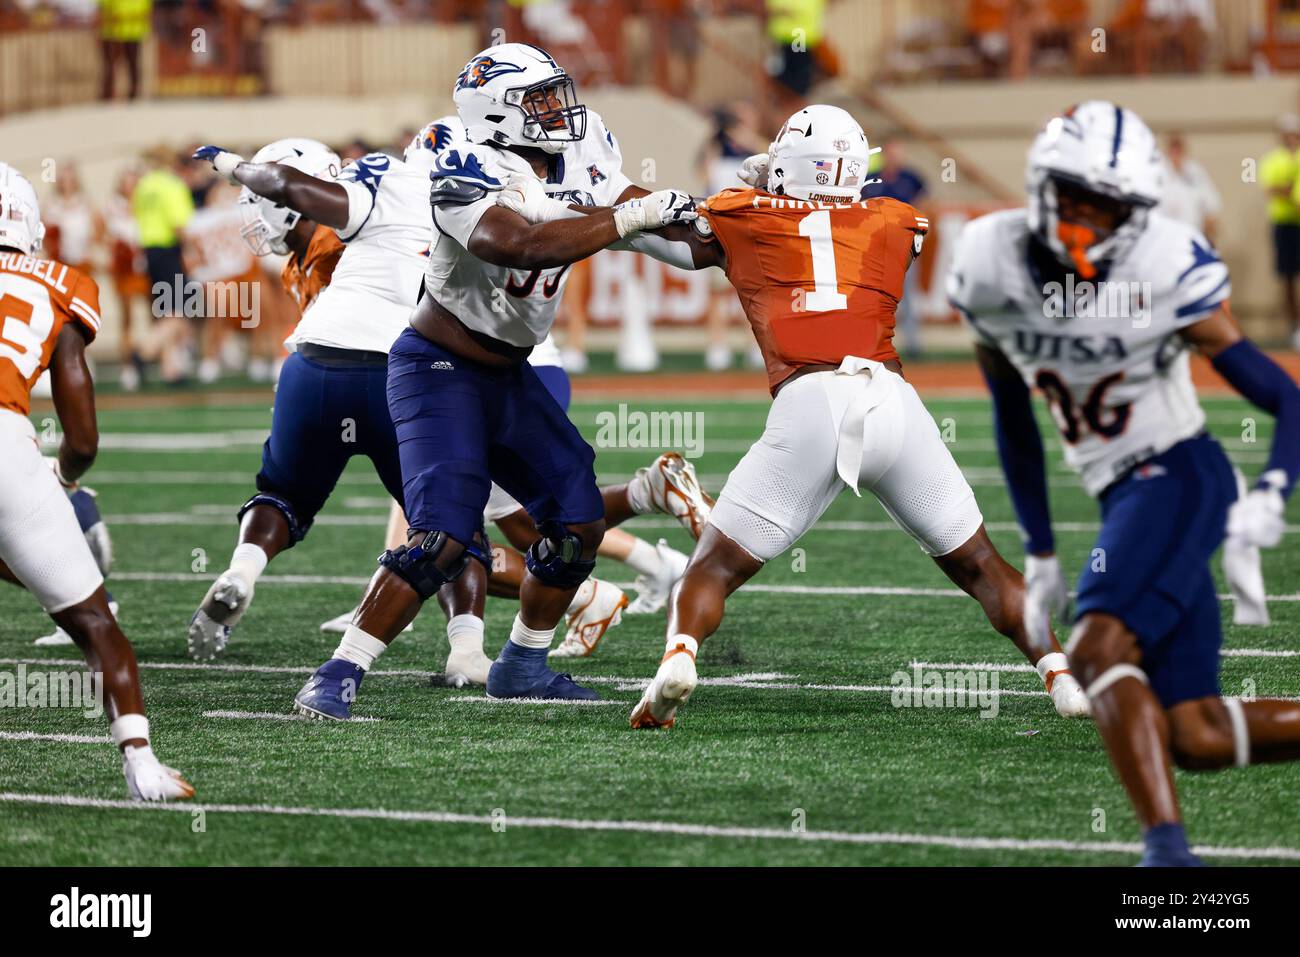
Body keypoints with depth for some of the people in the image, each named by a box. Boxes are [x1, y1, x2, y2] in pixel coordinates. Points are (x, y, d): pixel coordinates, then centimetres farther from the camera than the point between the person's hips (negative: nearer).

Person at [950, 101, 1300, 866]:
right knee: (1198, 740, -1)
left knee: (1100, 647, -27)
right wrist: (1040, 550, 16)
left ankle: (1168, 847, -28)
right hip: (1123, 498, 6)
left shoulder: (1167, 274, -14)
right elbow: (1013, 413, 15)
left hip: (1180, 477, -6)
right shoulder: (993, 265, -1)